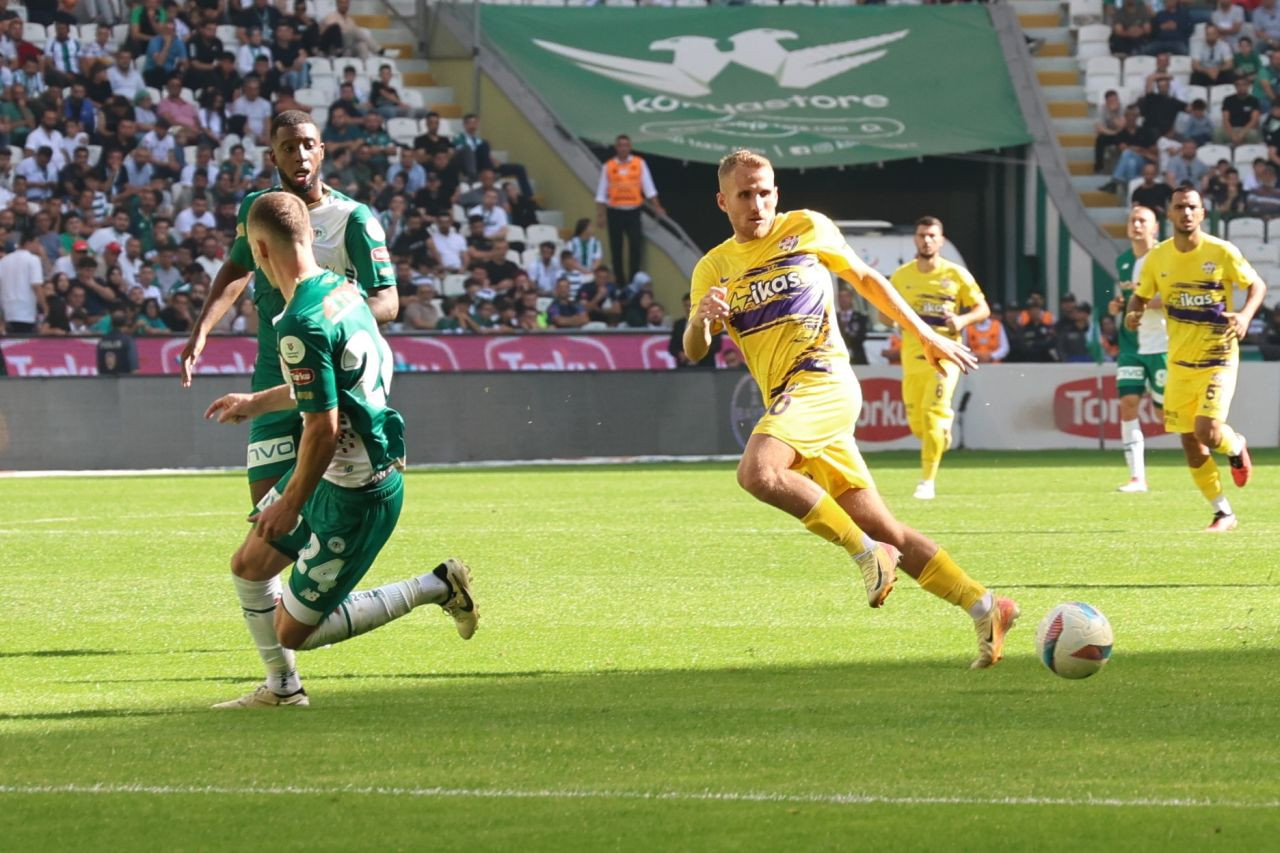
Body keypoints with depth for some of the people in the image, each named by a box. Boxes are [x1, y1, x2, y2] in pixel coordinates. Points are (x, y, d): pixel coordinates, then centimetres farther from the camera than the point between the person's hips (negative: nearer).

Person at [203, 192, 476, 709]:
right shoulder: (342, 288, 3)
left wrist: (290, 504, -14)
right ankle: (282, 688, 33)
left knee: (293, 631, 1)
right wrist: (259, 403, 32)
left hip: (353, 495, -10)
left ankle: (435, 588, 5)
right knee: (249, 566, 20)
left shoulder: (301, 325, -27)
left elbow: (323, 429, -27)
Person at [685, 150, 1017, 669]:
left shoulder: (806, 228, 5)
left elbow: (865, 279, 17)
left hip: (824, 382, -5)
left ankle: (864, 551, -18)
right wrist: (700, 318, -20)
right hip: (786, 403, 5)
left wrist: (924, 334, 19)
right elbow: (693, 352, 2)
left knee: (757, 471, -31)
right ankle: (983, 608, 9)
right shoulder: (713, 269, 12)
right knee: (883, 531, 1)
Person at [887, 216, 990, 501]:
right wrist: (898, 317, -10)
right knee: (917, 423, 4)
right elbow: (885, 313, 14)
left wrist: (963, 320, -16)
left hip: (945, 354, -3)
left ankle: (928, 481, -13)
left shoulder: (956, 275, -1)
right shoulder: (901, 276, 6)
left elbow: (983, 309, 5)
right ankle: (943, 430, 42)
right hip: (913, 356, 3)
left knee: (932, 415, -18)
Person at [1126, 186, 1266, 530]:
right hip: (1180, 361, 4)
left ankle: (1236, 447, 21)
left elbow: (1257, 285, -1)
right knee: (1190, 441, 2)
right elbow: (1141, 296, 12)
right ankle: (1223, 513, 16)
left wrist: (1246, 315, -20)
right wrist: (1132, 314, -12)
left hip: (1218, 359, -4)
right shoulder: (1157, 258, -1)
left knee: (1208, 432, -17)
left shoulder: (1222, 252, -11)